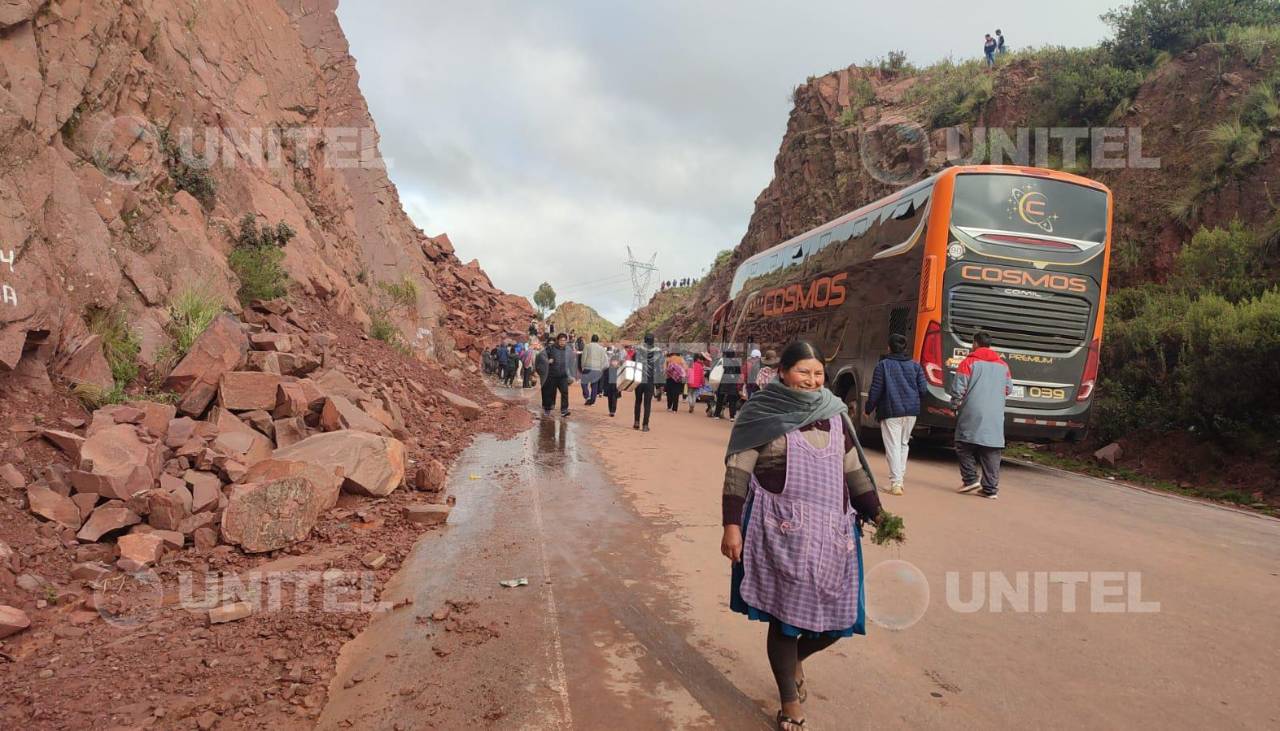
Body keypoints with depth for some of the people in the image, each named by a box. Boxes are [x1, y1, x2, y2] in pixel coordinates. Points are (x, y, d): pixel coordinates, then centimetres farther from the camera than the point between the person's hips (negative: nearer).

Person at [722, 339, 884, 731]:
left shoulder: (834, 413, 11)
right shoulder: (763, 414, -4)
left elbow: (854, 469, 17)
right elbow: (737, 473, -6)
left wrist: (876, 513, 11)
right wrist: (732, 526, -13)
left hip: (832, 529, 5)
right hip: (781, 531, -5)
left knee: (839, 615, 7)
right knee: (785, 615, 2)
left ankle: (796, 660, 40)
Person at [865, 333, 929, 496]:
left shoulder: (883, 365, -6)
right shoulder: (915, 366, 6)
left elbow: (875, 390, -7)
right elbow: (923, 390, 4)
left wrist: (869, 409, 5)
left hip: (891, 412, -4)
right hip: (911, 412, 4)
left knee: (893, 446, -3)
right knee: (904, 444, 18)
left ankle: (896, 483, -9)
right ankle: (900, 479, 21)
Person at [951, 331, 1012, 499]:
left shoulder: (969, 362, -3)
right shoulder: (1003, 365, 11)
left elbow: (958, 389, -7)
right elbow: (1009, 389, 15)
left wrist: (955, 405, 8)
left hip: (972, 415, -4)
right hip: (995, 418, 4)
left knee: (965, 447, 10)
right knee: (992, 452, 5)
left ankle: (970, 479, 2)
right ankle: (990, 488, 5)